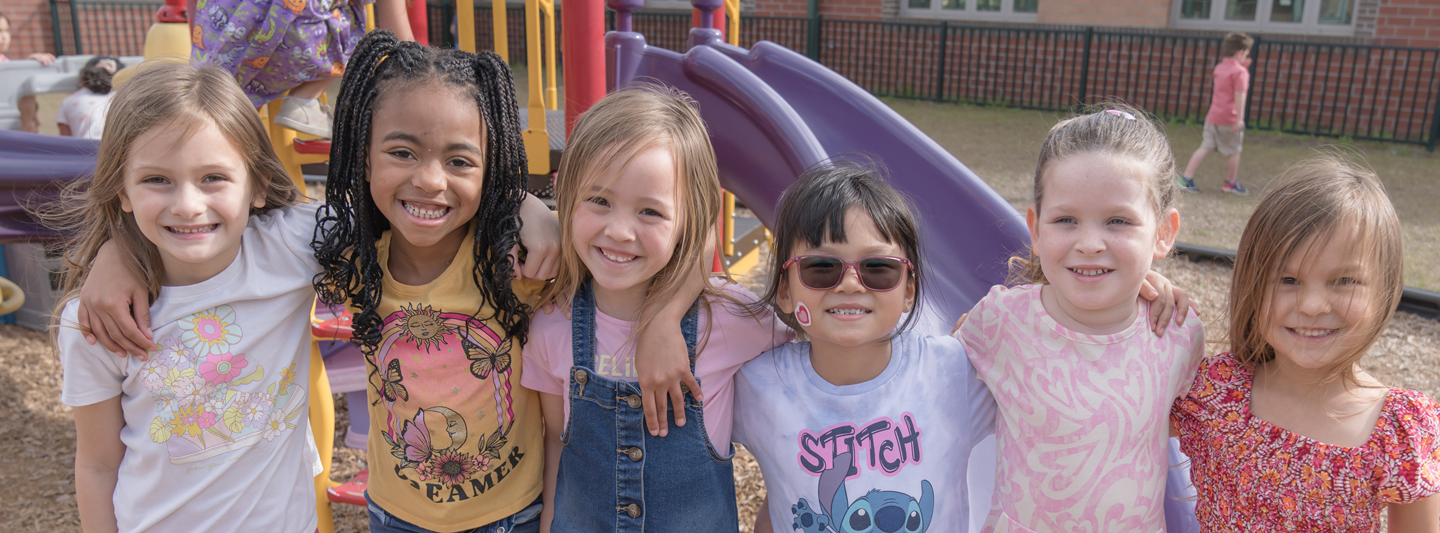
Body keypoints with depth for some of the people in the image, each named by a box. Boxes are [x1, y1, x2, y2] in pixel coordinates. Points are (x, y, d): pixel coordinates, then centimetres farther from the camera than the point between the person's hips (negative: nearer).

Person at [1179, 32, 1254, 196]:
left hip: (1212, 117, 7)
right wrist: (1240, 118, -20)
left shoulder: (1219, 67, 12)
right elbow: (1239, 95, -19)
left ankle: (1186, 178, -4)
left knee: (1205, 148, 6)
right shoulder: (1240, 71, -12)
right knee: (1234, 151, 10)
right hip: (1230, 119, -7)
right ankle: (1231, 183, 23)